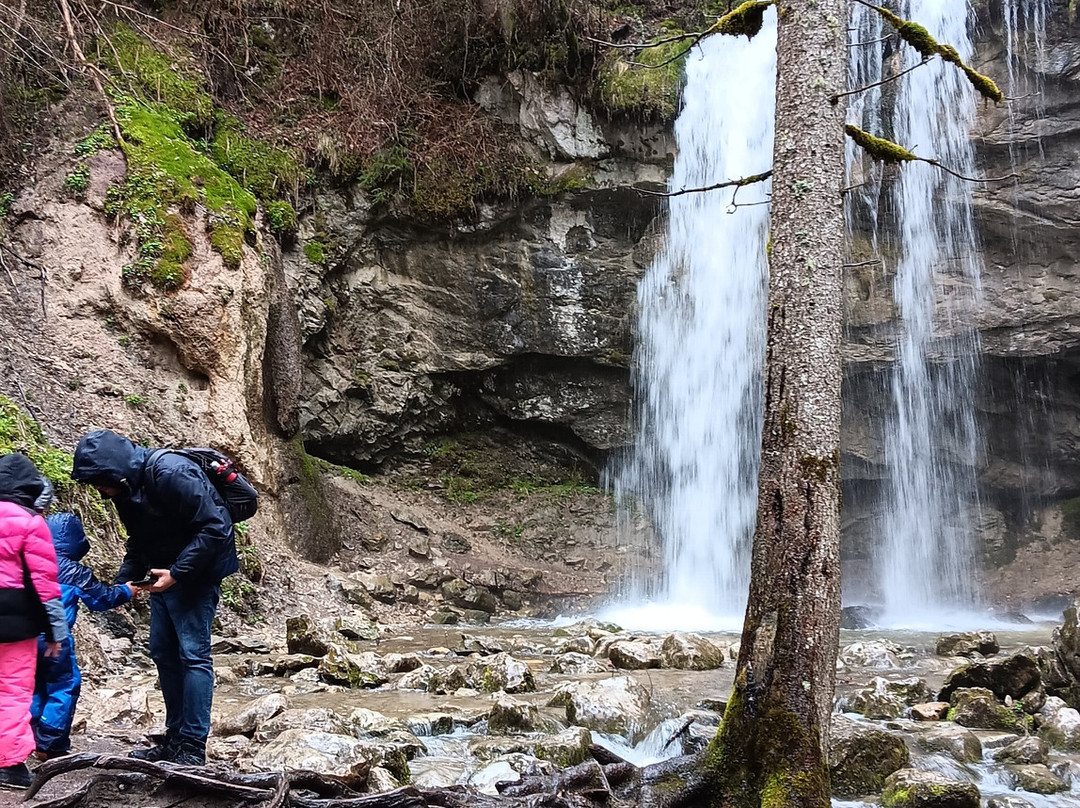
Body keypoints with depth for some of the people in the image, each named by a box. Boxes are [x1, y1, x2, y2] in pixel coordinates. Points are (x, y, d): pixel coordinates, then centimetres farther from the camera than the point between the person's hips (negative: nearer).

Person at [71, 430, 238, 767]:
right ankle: (175, 739, 19)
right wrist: (120, 584, 1)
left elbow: (215, 527, -26)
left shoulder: (169, 474, -26)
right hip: (164, 572, 9)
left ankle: (193, 747, -5)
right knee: (162, 651, 11)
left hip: (196, 571, -9)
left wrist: (177, 573, -24)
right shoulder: (126, 489, 3)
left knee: (192, 652, -9)